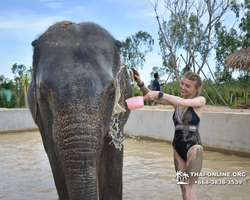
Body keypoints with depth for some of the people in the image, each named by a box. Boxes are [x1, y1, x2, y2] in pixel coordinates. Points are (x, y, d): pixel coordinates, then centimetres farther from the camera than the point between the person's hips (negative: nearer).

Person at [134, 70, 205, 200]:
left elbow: (183, 102, -21)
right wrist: (140, 84, -17)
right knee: (183, 189, 9)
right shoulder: (175, 101, 10)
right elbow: (151, 96, 0)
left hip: (193, 147, -5)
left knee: (189, 189, -11)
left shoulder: (200, 101, -1)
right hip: (178, 149, 5)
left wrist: (159, 94, -27)